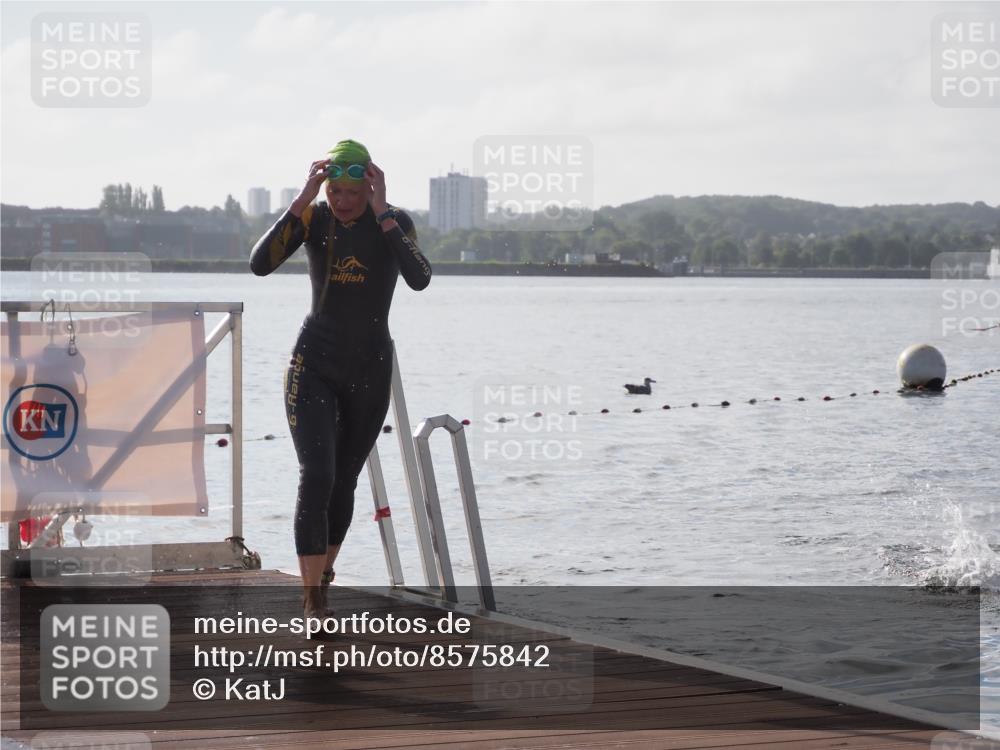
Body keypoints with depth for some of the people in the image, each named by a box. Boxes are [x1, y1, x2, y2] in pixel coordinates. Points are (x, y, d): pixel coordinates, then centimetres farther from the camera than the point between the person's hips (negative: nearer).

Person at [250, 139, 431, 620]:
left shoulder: (393, 221, -7)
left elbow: (420, 279, -26)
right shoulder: (313, 218, -5)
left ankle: (321, 577, 34)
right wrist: (303, 200, -23)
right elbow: (260, 264, -21)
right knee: (316, 477, -17)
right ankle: (313, 603, -18)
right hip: (313, 367, -1)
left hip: (369, 372, 1)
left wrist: (381, 212, -26)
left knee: (344, 482, 13)